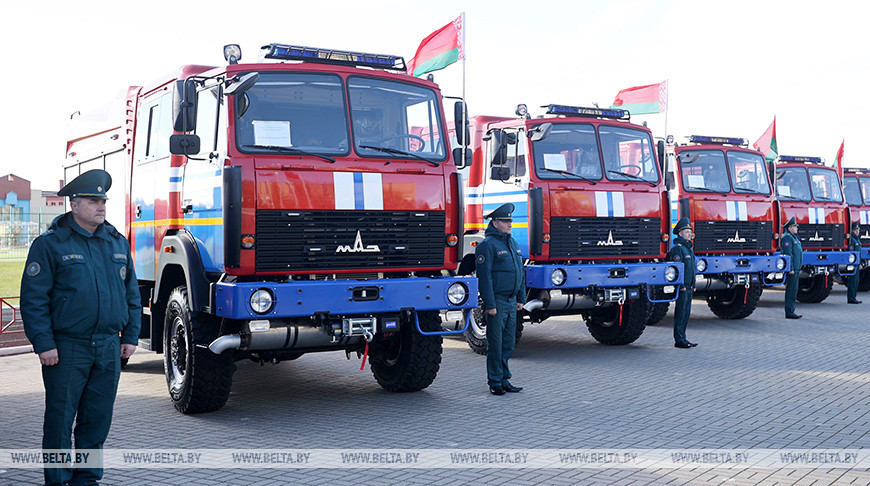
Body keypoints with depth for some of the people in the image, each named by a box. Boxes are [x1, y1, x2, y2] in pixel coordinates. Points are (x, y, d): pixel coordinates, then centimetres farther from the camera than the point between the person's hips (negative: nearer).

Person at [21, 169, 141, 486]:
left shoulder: (118, 243, 11)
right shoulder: (50, 244, -4)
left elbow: (131, 292, 16)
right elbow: (33, 297, -7)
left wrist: (130, 335, 10)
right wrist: (43, 343, -12)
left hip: (109, 347, 5)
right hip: (66, 349, -4)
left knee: (98, 417, 10)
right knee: (60, 418, 2)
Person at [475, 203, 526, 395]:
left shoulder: (513, 243, 15)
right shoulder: (488, 245, -10)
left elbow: (520, 272, 21)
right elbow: (484, 276, -14)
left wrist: (521, 298, 15)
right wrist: (490, 304, -18)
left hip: (512, 301, 7)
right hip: (496, 302, -7)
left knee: (508, 343, 11)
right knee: (495, 344, -1)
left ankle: (504, 380, 20)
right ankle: (495, 382, 7)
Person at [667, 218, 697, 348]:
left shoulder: (689, 248, 19)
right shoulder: (677, 248, -11)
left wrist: (693, 285, 19)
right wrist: (681, 286, -20)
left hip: (689, 287, 9)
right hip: (682, 287, -9)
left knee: (686, 313, 10)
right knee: (680, 313, -6)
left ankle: (682, 338, 16)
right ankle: (679, 340, -3)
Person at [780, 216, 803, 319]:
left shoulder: (794, 237, 21)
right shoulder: (787, 237, -12)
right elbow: (787, 254, -19)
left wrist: (799, 269, 24)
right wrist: (791, 269, -23)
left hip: (796, 269, 10)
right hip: (791, 269, -10)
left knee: (794, 290, 11)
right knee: (791, 290, -10)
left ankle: (791, 311, 15)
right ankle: (789, 313, -9)